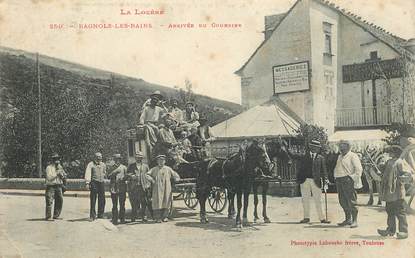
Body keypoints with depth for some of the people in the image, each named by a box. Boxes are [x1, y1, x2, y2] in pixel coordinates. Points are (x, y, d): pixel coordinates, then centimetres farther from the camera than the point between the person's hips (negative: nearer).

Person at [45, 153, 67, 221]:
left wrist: (61, 174, -6)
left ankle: (56, 216, 17)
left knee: (60, 201, 7)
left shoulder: (60, 167, 13)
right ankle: (48, 217, -4)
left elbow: (65, 176, 14)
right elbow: (49, 177, -17)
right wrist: (57, 173, -18)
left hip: (58, 186, 6)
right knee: (49, 202, -9)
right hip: (51, 187, -6)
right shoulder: (49, 167, -6)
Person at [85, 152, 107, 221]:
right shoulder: (91, 164, -3)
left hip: (102, 183, 5)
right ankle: (92, 216, -2)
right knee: (93, 200, -5)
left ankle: (100, 215, 17)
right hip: (94, 183, -5)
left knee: (102, 200, 7)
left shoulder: (103, 165, 15)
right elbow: (88, 174, -12)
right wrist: (87, 183, -21)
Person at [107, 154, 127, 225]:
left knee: (122, 204, -1)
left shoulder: (124, 167, 13)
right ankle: (114, 219, 1)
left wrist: (122, 179, -13)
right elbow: (109, 176, 1)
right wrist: (115, 171, -10)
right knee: (114, 205, -1)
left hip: (122, 187, 0)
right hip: (113, 188, 0)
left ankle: (122, 219, 6)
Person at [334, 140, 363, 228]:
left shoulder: (353, 156, -4)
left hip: (348, 180, -8)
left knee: (351, 201, -7)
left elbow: (359, 169, -10)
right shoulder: (339, 156, 20)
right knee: (343, 201, 11)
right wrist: (336, 178, 15)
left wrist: (354, 178, -15)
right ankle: (347, 219, 21)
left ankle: (354, 221, -3)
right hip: (339, 181, 8)